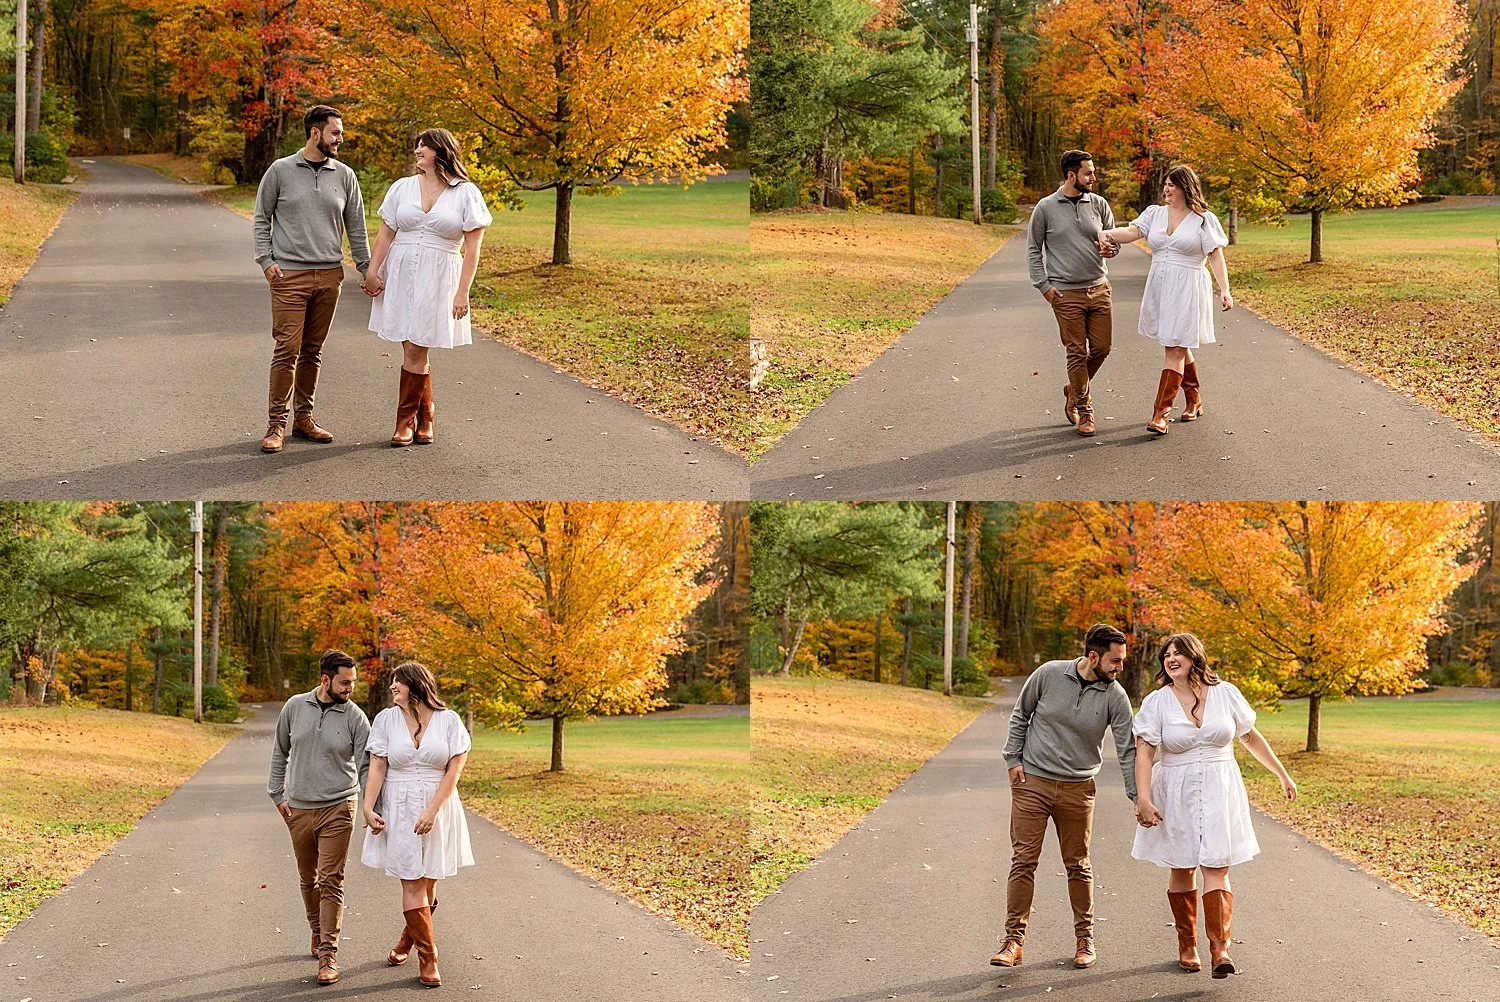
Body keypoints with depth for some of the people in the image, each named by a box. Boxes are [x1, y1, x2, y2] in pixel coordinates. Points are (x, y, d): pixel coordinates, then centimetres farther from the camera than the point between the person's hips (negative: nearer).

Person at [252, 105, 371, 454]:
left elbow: (356, 227, 12)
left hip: (330, 276, 4)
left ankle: (303, 418, 16)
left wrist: (366, 269, 7)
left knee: (312, 352, 8)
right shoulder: (281, 171, 0)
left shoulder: (344, 176, 8)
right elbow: (261, 219, 5)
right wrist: (266, 261, -5)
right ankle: (277, 423, -3)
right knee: (287, 349, -8)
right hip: (289, 275, -3)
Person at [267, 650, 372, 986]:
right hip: (298, 808, 3)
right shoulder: (295, 707, 0)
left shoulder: (355, 718, -6)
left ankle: (328, 954, -8)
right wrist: (278, 795, 9)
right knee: (308, 879, 15)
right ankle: (318, 932, 37)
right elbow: (280, 753, 11)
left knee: (331, 882, -8)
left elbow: (365, 767, -6)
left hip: (337, 809, -3)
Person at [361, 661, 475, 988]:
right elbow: (377, 767, -2)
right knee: (413, 884, -6)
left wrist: (432, 810, -15)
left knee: (428, 883, 6)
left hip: (438, 810, 0)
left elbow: (454, 770, -6)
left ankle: (406, 942, 30)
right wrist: (368, 807, -14)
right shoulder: (386, 720, 3)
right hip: (399, 811, 0)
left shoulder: (448, 721, -1)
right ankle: (428, 960, 0)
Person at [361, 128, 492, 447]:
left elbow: (472, 248, -3)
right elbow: (386, 233, 9)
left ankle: (406, 422, 4)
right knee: (415, 351, 3)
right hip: (400, 275, 3)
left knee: (415, 351, -6)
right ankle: (425, 421, 14)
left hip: (437, 279, -3)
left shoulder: (466, 194, -1)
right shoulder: (403, 188, 9)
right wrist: (372, 271, -2)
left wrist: (462, 293, -8)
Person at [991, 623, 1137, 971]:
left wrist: (1138, 797, -12)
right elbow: (1020, 715, 7)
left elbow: (1127, 750, -5)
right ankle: (1014, 940, -1)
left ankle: (1085, 939, 21)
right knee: (1023, 861, -3)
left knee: (1078, 866, 8)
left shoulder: (1115, 697, -6)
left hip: (1077, 788, 1)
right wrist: (1014, 759, 1)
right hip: (1031, 782, -1)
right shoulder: (1049, 674, -7)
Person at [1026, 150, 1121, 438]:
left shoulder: (1098, 204, 6)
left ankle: (1075, 388, 30)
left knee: (1101, 348, 5)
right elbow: (1033, 250, 4)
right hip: (1066, 294, -3)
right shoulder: (1046, 208, -2)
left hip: (1099, 288, 4)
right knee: (1077, 353, -1)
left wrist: (1109, 248, -11)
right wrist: (1044, 285, -4)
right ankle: (1084, 409, 10)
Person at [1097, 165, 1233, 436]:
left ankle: (1161, 413, -14)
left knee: (1175, 349, -9)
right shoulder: (1155, 214, 10)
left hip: (1187, 290, -6)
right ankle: (1194, 400, 35)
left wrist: (1225, 290, -15)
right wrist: (1108, 234, -26)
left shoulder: (1203, 220, -2)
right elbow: (1133, 231, -6)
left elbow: (1216, 256, -5)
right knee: (1179, 347, 17)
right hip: (1159, 288, 6)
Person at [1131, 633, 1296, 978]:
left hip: (1219, 793, 0)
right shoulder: (1157, 702, -3)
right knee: (1182, 870, 8)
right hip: (1176, 795, 0)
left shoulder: (1225, 693, 1)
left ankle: (1219, 950, -17)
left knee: (1216, 869, -9)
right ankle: (1187, 946, 21)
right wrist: (1143, 800, -20)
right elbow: (1143, 753, -9)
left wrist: (1283, 775, 16)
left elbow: (1251, 738, 12)